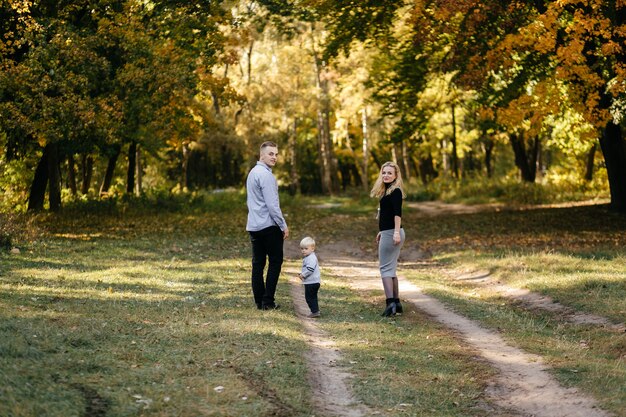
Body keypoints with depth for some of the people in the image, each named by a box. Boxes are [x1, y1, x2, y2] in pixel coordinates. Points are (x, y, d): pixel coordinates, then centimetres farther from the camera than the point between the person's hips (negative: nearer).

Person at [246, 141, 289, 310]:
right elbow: (272, 204, -20)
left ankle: (259, 301, 8)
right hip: (269, 226, -9)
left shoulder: (252, 172, 15)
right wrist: (283, 225, -12)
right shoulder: (266, 175, -16)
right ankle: (268, 301, -5)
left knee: (258, 263, 8)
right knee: (275, 261, -1)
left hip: (253, 225, 9)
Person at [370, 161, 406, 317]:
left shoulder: (395, 191, -12)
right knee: (390, 269, 12)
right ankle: (396, 303, 16)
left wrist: (396, 232, -29)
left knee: (385, 268, -10)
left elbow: (397, 213, -22)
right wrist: (381, 231, 29)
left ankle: (391, 302, -15)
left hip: (391, 233, -10)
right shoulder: (387, 191, 16)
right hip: (387, 233, 10)